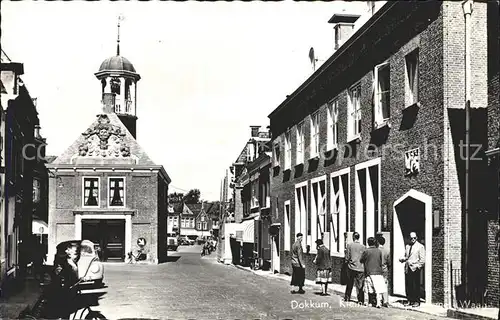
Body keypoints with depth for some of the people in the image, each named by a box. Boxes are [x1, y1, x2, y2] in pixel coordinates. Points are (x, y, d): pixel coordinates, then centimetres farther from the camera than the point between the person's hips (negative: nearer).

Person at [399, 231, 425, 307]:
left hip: (415, 269, -5)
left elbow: (422, 260, -4)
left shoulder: (420, 246, -1)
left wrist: (416, 266, -11)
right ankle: (409, 300, 12)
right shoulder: (407, 246, 16)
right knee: (408, 285, 4)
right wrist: (403, 259, 1)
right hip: (407, 268, 5)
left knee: (415, 286, -4)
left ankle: (416, 301, 3)